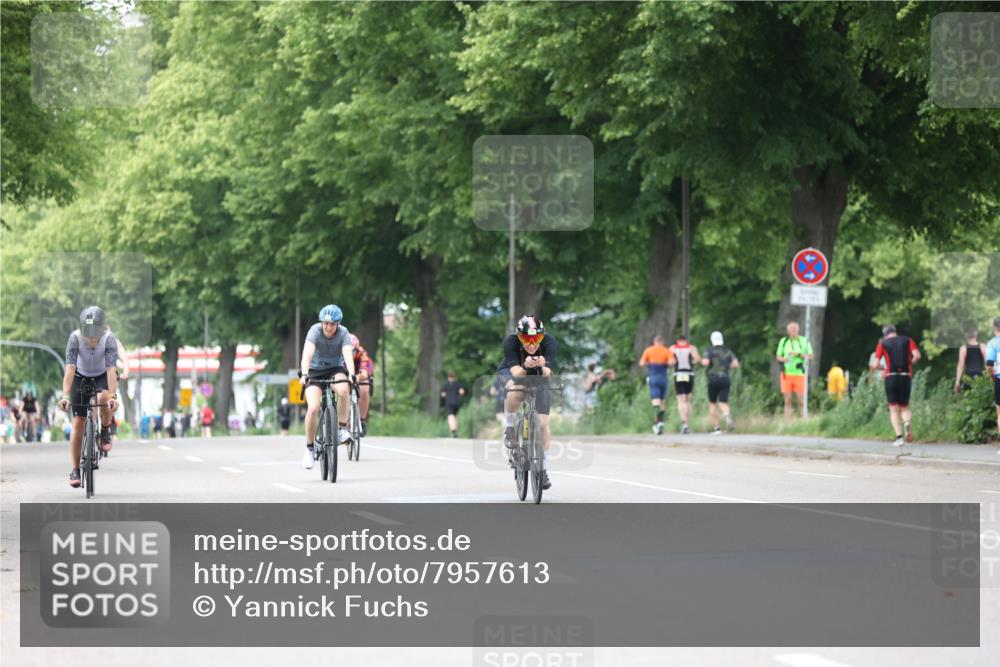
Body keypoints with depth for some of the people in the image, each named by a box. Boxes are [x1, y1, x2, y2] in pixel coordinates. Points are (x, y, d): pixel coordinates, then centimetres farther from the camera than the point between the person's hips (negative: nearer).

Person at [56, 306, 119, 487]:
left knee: (104, 398, -34)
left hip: (102, 376, -1)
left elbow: (111, 370, -36)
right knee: (78, 422, -8)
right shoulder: (75, 338, -28)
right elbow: (70, 369, -34)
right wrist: (65, 396, -45)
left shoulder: (109, 339, -29)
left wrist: (112, 396, -48)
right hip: (81, 377, 1)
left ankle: (105, 431, -4)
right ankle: (75, 470, -2)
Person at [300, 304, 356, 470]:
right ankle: (310, 448, -3)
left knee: (343, 390, -35)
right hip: (315, 371, -1)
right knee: (313, 408, -21)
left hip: (335, 370, 1)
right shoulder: (315, 331, -21)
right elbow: (307, 354, -34)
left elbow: (348, 354, -31)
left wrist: (351, 374, -50)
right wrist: (304, 374, -51)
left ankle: (342, 429, -18)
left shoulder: (343, 333, -17)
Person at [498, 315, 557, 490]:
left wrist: (542, 366, -58)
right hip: (511, 372, -2)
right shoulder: (510, 342, -31)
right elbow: (516, 373, -37)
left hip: (539, 378, 2)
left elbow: (547, 374, -35)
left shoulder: (549, 342, -29)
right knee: (515, 393, -39)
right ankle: (509, 429, -13)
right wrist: (525, 366, -58)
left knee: (543, 424, -8)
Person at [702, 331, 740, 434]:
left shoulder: (710, 351, 1)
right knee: (723, 403, -2)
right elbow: (736, 364, 2)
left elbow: (706, 362, -15)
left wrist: (702, 361, 8)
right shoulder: (728, 351, 12)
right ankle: (727, 415, -38)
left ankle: (716, 428, 8)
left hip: (713, 379, -2)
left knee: (712, 404, 13)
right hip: (725, 378, 2)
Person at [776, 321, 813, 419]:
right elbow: (778, 356, 13)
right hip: (787, 373, 2)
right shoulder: (783, 341, 10)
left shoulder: (804, 341, 4)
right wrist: (784, 359, -9)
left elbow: (810, 357, 4)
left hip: (800, 374, -2)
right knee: (788, 401, 2)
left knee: (801, 400, -5)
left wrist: (799, 355, -12)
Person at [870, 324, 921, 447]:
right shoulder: (908, 341, 10)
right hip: (906, 377, 2)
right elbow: (917, 356, -5)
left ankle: (899, 436, -10)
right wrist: (910, 363, 14)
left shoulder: (883, 344, 5)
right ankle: (907, 422, -21)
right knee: (904, 407, 13)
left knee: (894, 409, 5)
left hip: (891, 377, -2)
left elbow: (875, 365, 0)